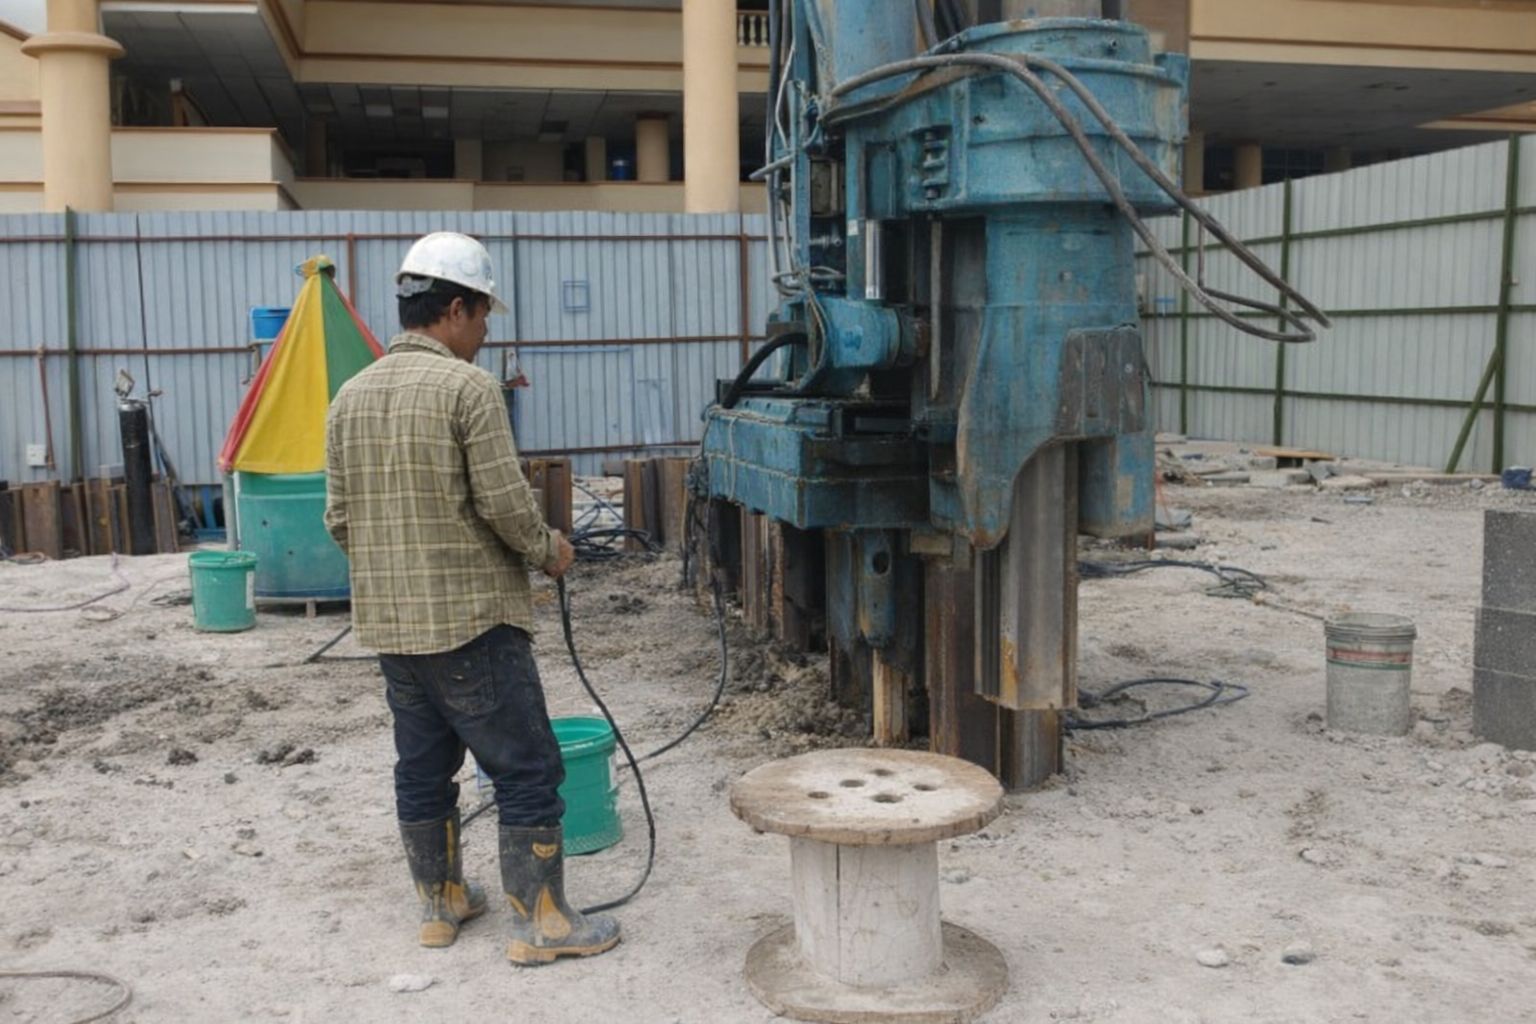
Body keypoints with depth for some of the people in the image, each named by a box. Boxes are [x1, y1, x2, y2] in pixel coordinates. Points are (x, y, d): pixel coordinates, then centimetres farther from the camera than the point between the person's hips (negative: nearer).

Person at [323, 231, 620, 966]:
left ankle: (440, 903, 30)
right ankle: (540, 923, 10)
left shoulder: (350, 396, 7)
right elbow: (504, 503, -16)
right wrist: (550, 551, 1)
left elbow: (339, 519, 10)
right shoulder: (467, 388, -14)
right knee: (526, 771, 3)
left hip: (387, 623, 8)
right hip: (471, 621, -7)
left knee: (422, 768, 17)